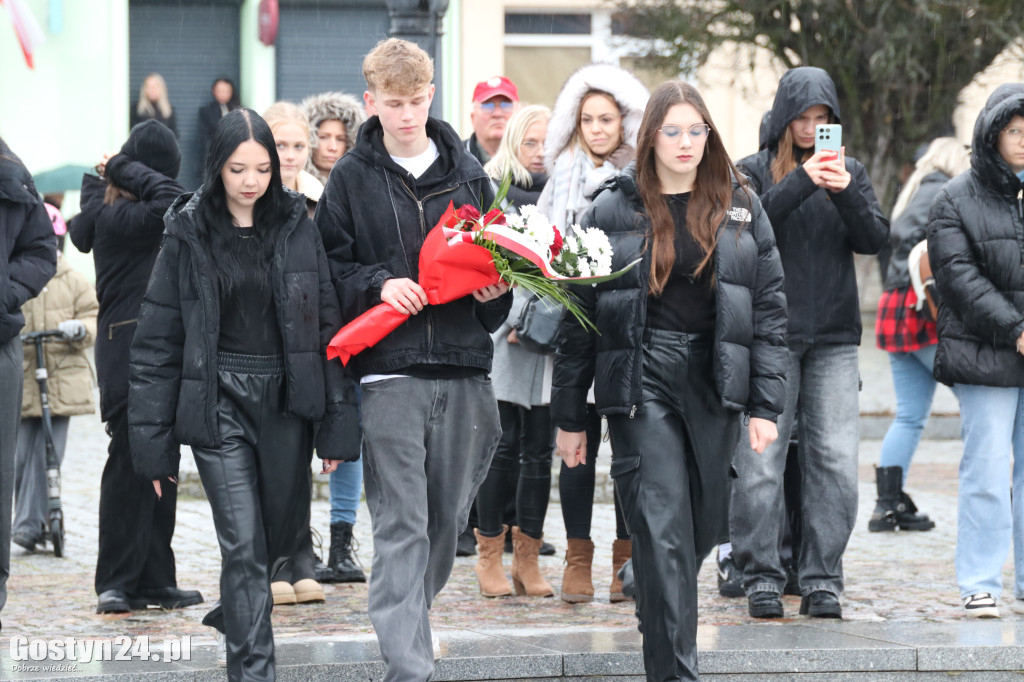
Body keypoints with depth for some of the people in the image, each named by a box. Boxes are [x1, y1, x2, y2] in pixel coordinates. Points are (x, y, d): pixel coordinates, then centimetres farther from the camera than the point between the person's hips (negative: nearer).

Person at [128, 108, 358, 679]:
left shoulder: (297, 225, 3)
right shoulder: (189, 234, -1)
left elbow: (329, 322, 4)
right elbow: (158, 340, 1)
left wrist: (338, 421, -1)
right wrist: (154, 439, -3)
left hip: (287, 396, 2)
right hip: (219, 398, -2)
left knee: (284, 530, 14)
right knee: (243, 541, -9)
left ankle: (237, 611, 44)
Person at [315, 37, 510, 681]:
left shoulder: (468, 174, 12)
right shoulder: (352, 178, 4)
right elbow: (329, 270, 4)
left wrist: (494, 290, -3)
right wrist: (379, 285, -13)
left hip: (463, 370, 3)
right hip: (389, 372, -3)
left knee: (448, 519, 10)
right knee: (402, 526, -8)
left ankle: (405, 617, 32)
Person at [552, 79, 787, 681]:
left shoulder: (740, 210, 8)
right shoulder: (613, 212, 2)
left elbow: (770, 309, 7)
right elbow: (578, 316, 4)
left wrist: (765, 405, -2)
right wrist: (569, 417, 3)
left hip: (715, 384, 3)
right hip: (642, 383, -3)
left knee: (705, 526, 10)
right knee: (663, 529, -11)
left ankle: (661, 622, 37)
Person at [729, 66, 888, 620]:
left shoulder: (851, 172, 12)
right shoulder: (754, 171, 5)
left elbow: (874, 239, 1)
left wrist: (846, 192, -16)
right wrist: (802, 181, -23)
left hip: (834, 339, 2)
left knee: (834, 461, -3)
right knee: (761, 461, -4)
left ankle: (822, 581, 3)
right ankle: (761, 578, 3)